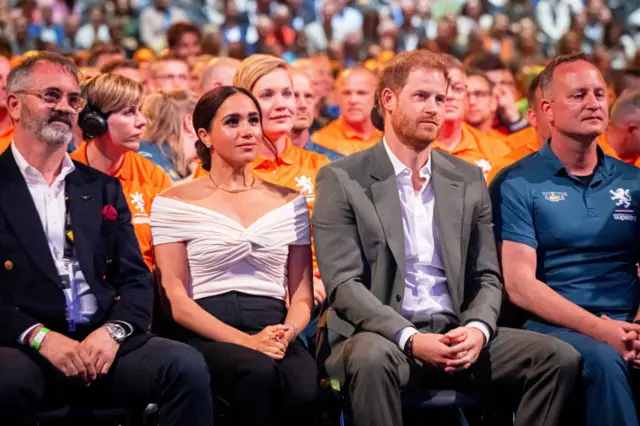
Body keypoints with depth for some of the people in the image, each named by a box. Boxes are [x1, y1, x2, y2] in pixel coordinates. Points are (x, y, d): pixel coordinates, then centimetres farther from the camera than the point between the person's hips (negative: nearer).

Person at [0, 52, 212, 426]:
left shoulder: (103, 189, 18)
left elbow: (136, 279, 12)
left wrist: (114, 330, -8)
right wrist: (39, 336, -16)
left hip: (104, 343, 3)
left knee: (187, 366, -24)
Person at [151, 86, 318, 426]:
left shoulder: (290, 203, 17)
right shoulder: (174, 204, 7)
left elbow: (302, 295, 14)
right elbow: (176, 299, -1)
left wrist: (287, 332, -10)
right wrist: (244, 341, -14)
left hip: (275, 335, 2)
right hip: (205, 337, -2)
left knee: (304, 390, -33)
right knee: (259, 373, -36)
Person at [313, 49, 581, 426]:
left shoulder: (469, 180, 14)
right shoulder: (342, 180, 0)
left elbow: (487, 277, 13)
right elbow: (343, 284, -8)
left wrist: (477, 328, -10)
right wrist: (409, 338, -22)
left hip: (456, 335, 4)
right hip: (381, 335, -4)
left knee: (560, 357, -16)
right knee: (373, 358, -39)